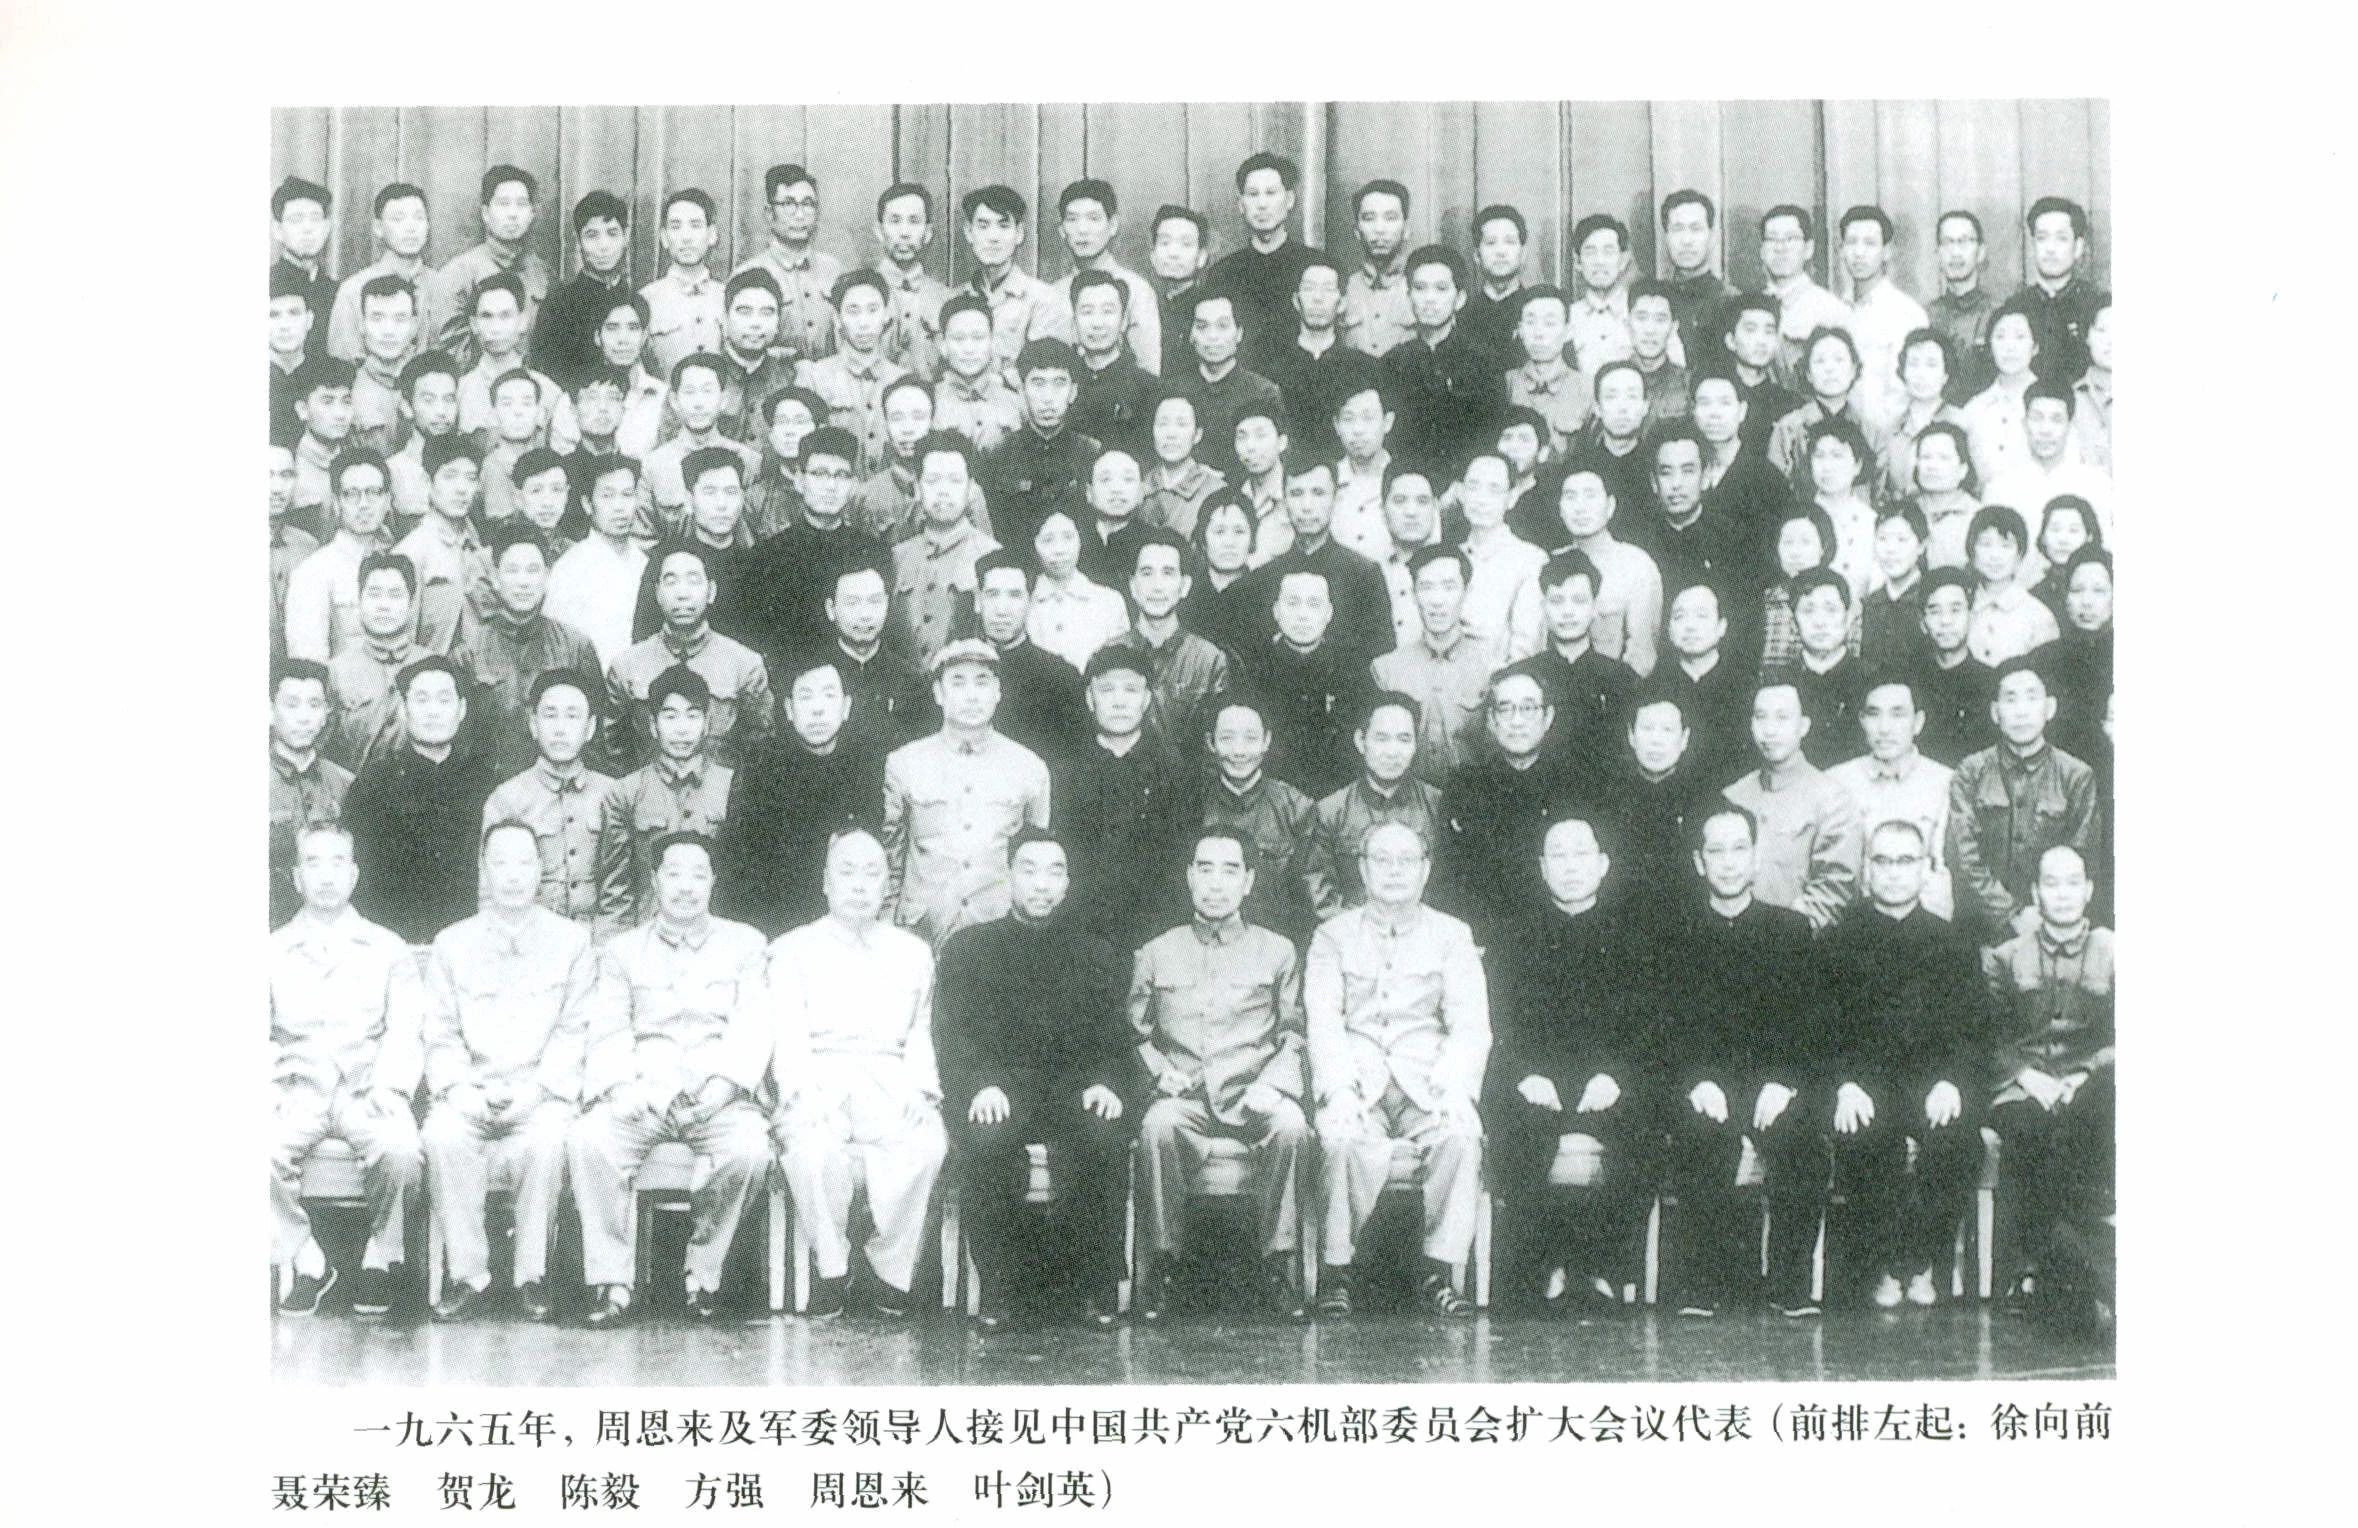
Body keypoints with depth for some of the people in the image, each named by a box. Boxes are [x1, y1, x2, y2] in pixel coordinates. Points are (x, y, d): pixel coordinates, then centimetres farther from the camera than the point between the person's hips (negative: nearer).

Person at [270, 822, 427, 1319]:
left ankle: (381, 1259, -9)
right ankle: (303, 1260, -11)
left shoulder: (388, 950, 15)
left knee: (400, 1151, -34)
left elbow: (406, 1033, 6)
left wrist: (390, 1086, -14)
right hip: (298, 1089, 1)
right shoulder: (274, 951, 16)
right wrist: (270, 1083, -12)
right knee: (266, 1150, -33)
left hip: (367, 1088, 0)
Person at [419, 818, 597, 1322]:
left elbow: (574, 1031, 3)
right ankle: (468, 1275, -22)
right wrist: (458, 1089, -10)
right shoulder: (451, 944, 14)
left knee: (547, 1139, -35)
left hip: (540, 1093, -1)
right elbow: (440, 1036, 9)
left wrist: (537, 1088, -12)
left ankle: (532, 1275, -21)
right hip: (470, 1091, 1)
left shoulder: (571, 941, 10)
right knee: (442, 1137, -31)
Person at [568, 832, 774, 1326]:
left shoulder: (744, 944, 17)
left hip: (716, 1099, -1)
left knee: (749, 1146, -33)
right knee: (588, 1138, -31)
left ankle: (704, 1274, -16)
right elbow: (607, 1032, 8)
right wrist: (620, 1087, -14)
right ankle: (610, 1280, -23)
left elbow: (753, 1029, 5)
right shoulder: (621, 950, 19)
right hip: (642, 1097, 1)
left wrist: (725, 1085, -14)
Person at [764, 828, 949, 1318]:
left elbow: (920, 1035, 16)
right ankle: (831, 1270, -17)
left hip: (891, 1084, 2)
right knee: (811, 1147, -37)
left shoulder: (913, 952, 24)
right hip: (819, 1080, -1)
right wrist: (803, 1091, -17)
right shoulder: (792, 949, 17)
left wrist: (920, 1089, -6)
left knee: (926, 1144, -34)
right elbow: (788, 1035, 3)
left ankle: (892, 1271, -17)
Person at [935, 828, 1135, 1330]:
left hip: (1074, 1085, 1)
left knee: (1104, 1136, -34)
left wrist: (1108, 1082, -12)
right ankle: (1004, 1285, -23)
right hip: (999, 1087, -1)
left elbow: (1116, 1038, 12)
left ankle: (1096, 1287, -19)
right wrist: (980, 1083, -17)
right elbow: (952, 1034, 4)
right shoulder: (967, 947, 17)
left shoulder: (1095, 954, 22)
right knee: (985, 1138, -36)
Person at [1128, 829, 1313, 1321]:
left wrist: (1273, 1084, -8)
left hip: (1252, 1096, 0)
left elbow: (1294, 1037, 10)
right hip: (1184, 1096, 0)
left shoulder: (1277, 953, 14)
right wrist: (1158, 1069, -4)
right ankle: (1160, 1264, -25)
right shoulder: (1156, 955, 15)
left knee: (1291, 1127, -34)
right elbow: (1135, 1034, 16)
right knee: (1158, 1125, -36)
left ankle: (1279, 1264, -24)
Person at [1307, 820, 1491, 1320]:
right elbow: (1322, 1020, 0)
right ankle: (1336, 1273, -19)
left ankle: (1438, 1273, -22)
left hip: (1425, 1080, 1)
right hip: (1356, 1077, -1)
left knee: (1461, 1135, -31)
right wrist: (1339, 1089, -18)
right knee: (1348, 1141, -34)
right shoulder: (1333, 935, 13)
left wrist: (1452, 1087, -14)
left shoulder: (1451, 935, 15)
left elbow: (1471, 1025, 5)